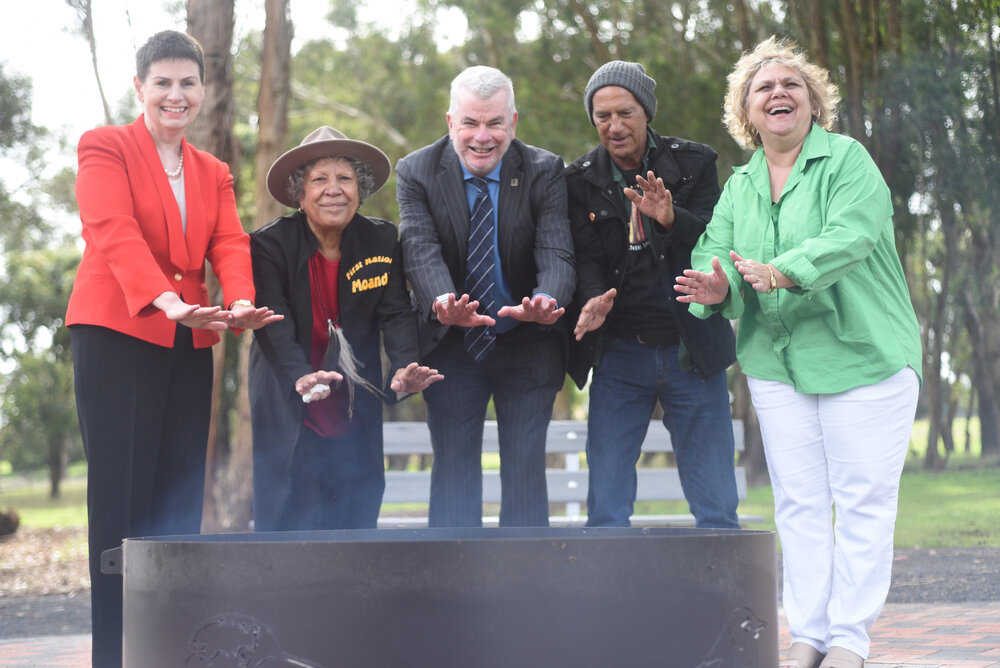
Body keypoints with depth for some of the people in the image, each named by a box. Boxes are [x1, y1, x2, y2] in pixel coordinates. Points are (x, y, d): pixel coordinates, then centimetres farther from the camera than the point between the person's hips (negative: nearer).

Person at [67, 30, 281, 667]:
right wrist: (165, 299, -30)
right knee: (122, 490, -7)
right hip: (116, 333, -5)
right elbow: (114, 231, -13)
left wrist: (241, 302, -18)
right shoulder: (105, 148, 3)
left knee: (179, 494, 0)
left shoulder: (214, 173, 21)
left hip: (187, 341, 5)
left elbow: (230, 243, 5)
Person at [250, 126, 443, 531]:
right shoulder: (269, 244, -10)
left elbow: (395, 313, -7)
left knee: (356, 526, 5)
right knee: (284, 527, -3)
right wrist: (300, 377, -38)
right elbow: (273, 323, -20)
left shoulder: (382, 241, 0)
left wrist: (405, 368, -27)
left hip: (356, 417, 3)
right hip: (290, 415, -3)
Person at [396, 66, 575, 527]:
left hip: (527, 346, 0)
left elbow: (557, 253, -19)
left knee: (525, 469, 4)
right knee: (452, 468, 4)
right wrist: (442, 304, -44)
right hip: (451, 346, 0)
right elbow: (421, 251, -21)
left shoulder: (544, 172, -8)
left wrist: (547, 301, -43)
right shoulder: (416, 173, -8)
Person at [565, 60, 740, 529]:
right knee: (605, 515, 0)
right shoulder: (580, 180, 3)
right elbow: (584, 257, -4)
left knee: (717, 512, 2)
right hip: (619, 355, 1)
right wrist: (594, 297, -26)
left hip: (691, 352, 0)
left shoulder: (694, 164, 1)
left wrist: (673, 220, -27)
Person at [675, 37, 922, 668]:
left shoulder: (848, 159, -6)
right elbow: (716, 249, 4)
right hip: (777, 363, 5)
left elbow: (851, 234, -21)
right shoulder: (740, 184, 13)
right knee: (798, 502, 7)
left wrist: (780, 272, -36)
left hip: (864, 356, -5)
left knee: (863, 499, -2)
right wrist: (719, 288, -21)